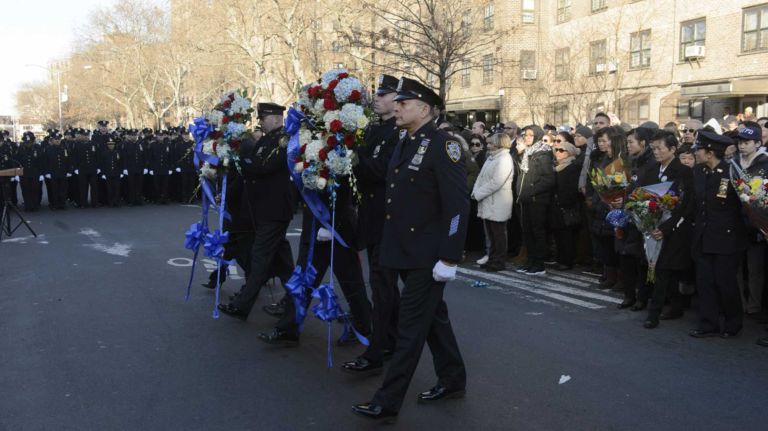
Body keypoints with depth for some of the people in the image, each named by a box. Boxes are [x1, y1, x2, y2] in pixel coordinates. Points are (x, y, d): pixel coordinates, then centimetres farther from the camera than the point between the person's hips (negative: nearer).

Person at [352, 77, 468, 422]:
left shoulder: (442, 145, -14)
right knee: (433, 316, 19)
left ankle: (387, 403, 5)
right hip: (405, 251, 8)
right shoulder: (404, 145, 12)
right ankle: (452, 380, 34)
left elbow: (458, 205, -18)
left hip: (428, 255, -8)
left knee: (411, 326, -2)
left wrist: (449, 258, -21)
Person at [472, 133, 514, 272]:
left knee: (498, 234, 1)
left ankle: (499, 262, 10)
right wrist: (475, 191, -3)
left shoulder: (504, 160, -14)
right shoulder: (491, 158, 16)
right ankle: (492, 259, 22)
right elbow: (481, 177, 14)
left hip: (497, 204, -8)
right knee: (491, 234, 14)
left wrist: (478, 194, -16)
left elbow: (495, 183, -21)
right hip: (487, 203, 9)